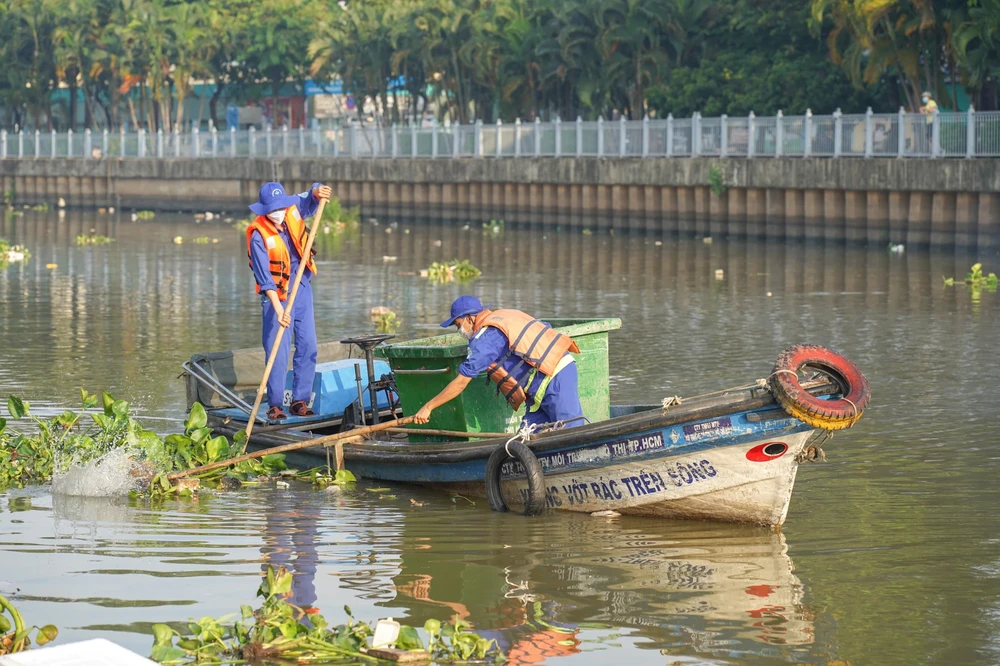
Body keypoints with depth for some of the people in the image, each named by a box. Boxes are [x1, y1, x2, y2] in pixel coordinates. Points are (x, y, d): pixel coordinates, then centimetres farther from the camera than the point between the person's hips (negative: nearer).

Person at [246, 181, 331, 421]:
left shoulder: (293, 210, -6)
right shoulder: (258, 235, -20)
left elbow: (309, 198, 10)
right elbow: (264, 276, -24)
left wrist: (318, 191, -17)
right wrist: (278, 308, -32)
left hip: (302, 288, 5)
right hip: (278, 294, -5)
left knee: (307, 347, 4)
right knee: (278, 351, -8)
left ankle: (299, 401, 11)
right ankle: (275, 405, 0)